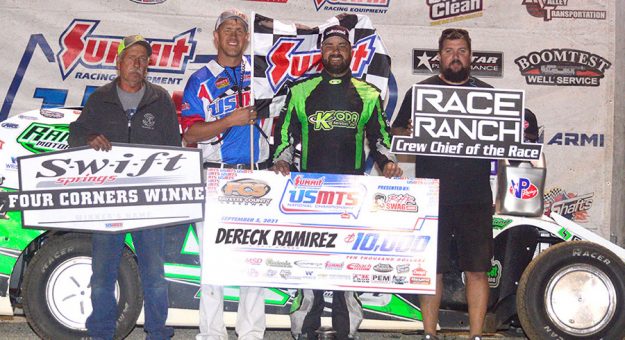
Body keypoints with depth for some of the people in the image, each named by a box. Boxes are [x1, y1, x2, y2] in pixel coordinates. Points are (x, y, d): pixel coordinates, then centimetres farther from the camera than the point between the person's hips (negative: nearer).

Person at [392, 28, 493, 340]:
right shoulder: (420, 92, 9)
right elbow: (395, 134, 6)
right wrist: (408, 132, -15)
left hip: (476, 197, 1)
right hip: (432, 197, -1)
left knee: (477, 268, 2)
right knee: (431, 268, 4)